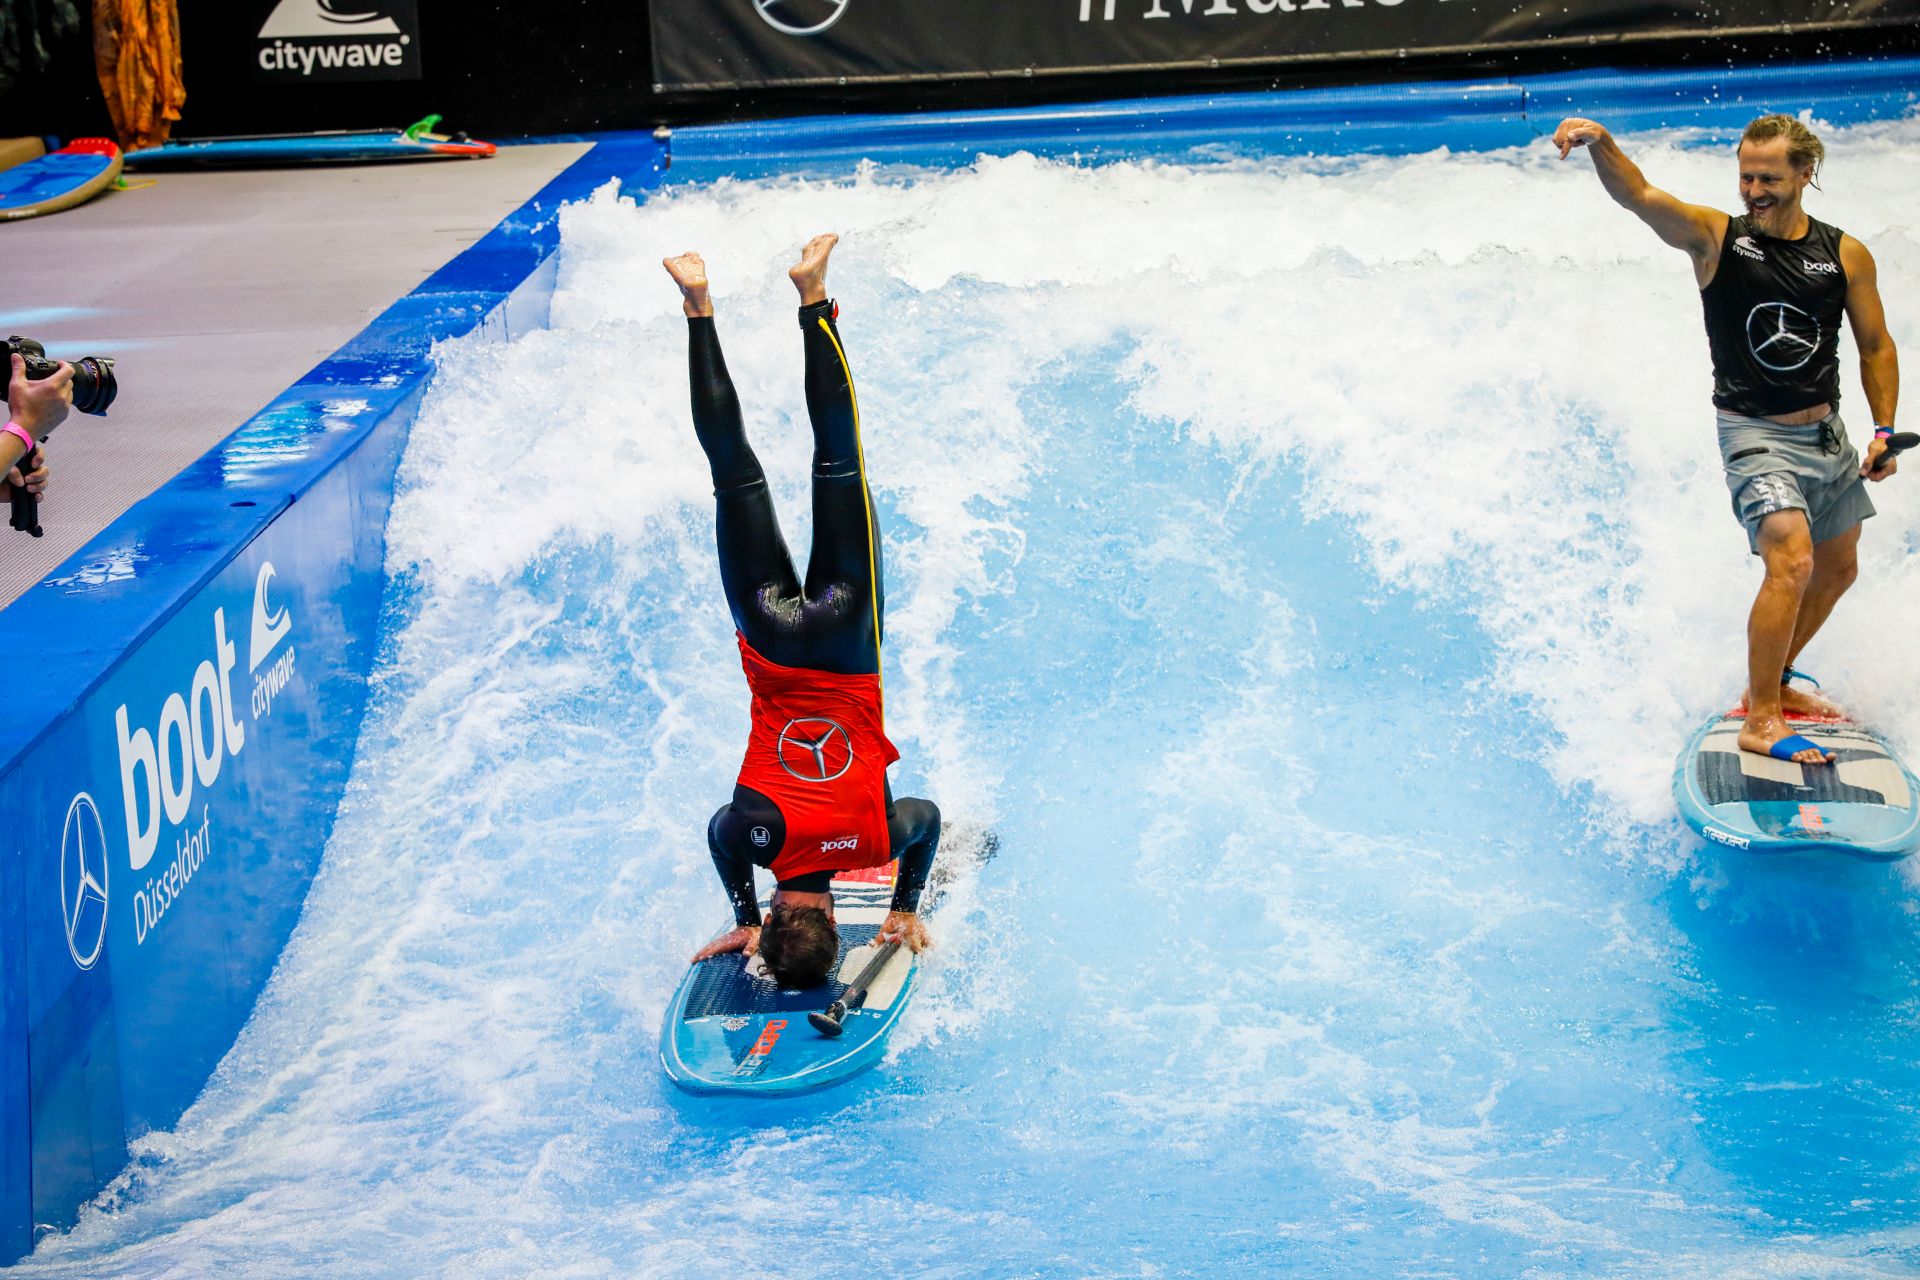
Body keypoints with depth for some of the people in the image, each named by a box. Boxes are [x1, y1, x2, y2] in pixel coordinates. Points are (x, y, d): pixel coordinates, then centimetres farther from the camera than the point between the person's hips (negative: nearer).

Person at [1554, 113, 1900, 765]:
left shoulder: (1846, 256, -1)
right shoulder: (1715, 237, -10)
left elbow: (1876, 346, 8)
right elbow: (1638, 195, -27)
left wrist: (1883, 430, 0)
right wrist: (1600, 142, -45)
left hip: (1827, 434, 6)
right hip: (1756, 434, -6)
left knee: (1837, 571, 18)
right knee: (1791, 561, -22)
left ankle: (1773, 683, 38)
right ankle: (1760, 719, -16)